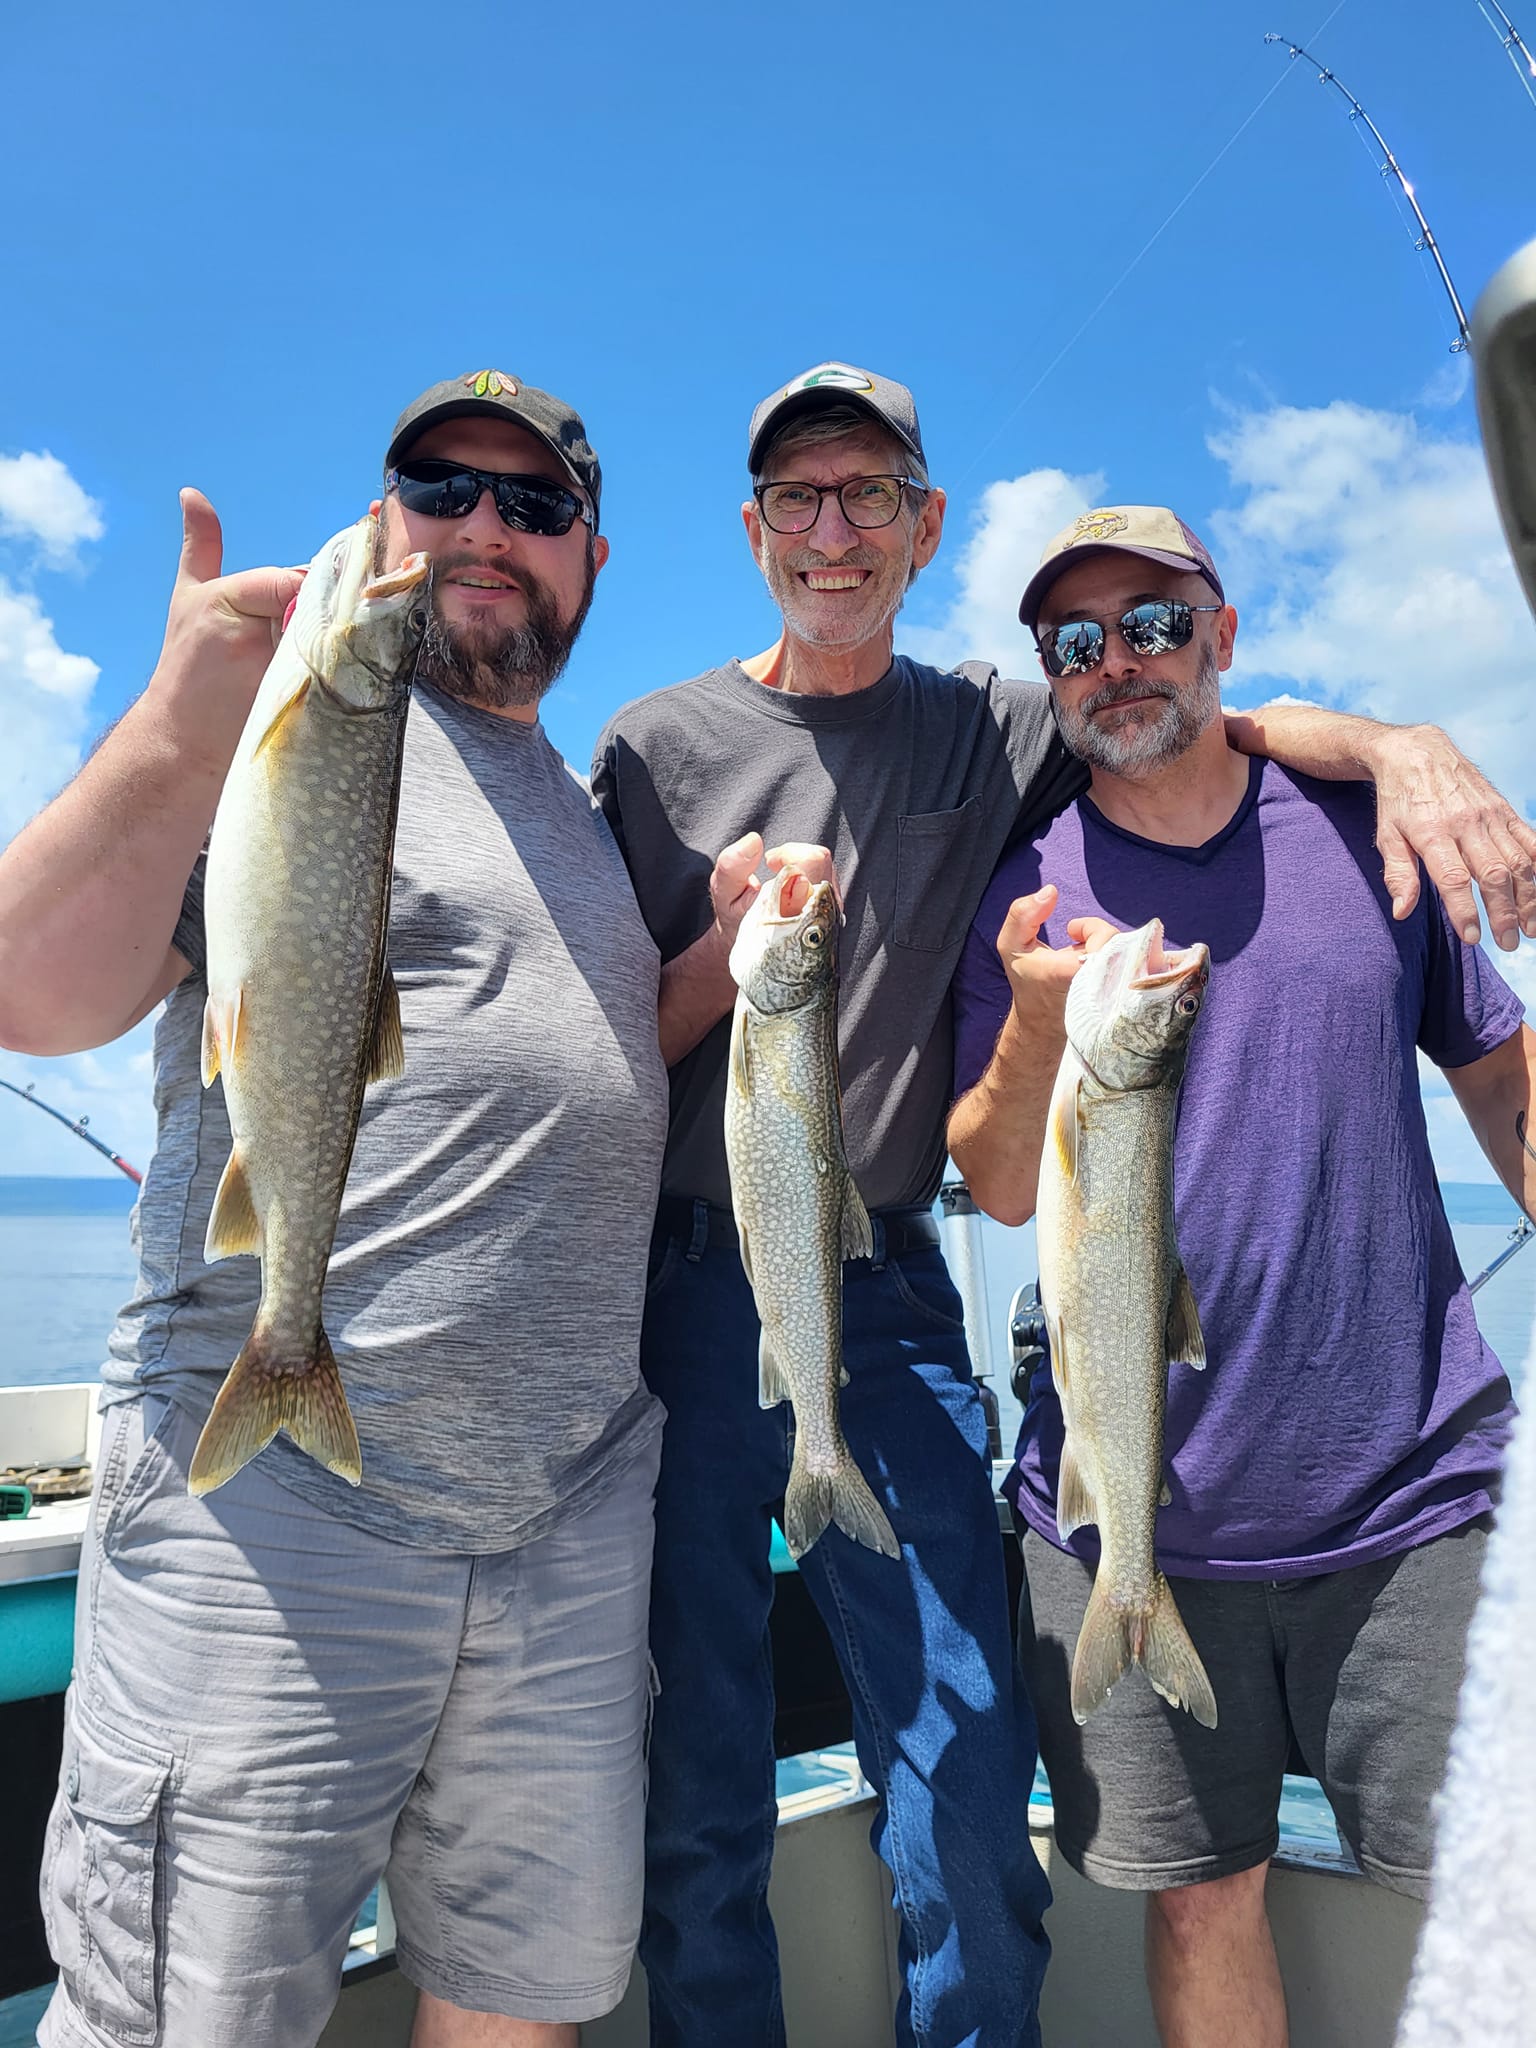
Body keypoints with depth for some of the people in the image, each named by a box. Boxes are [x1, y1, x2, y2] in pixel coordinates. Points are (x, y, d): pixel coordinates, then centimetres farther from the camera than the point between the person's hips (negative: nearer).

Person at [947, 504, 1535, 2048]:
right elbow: (1000, 1191, -4)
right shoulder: (1018, 896, 0)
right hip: (1127, 1513, 0)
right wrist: (1038, 1025, -22)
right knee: (1201, 1894, 13)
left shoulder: (1363, 826, 4)